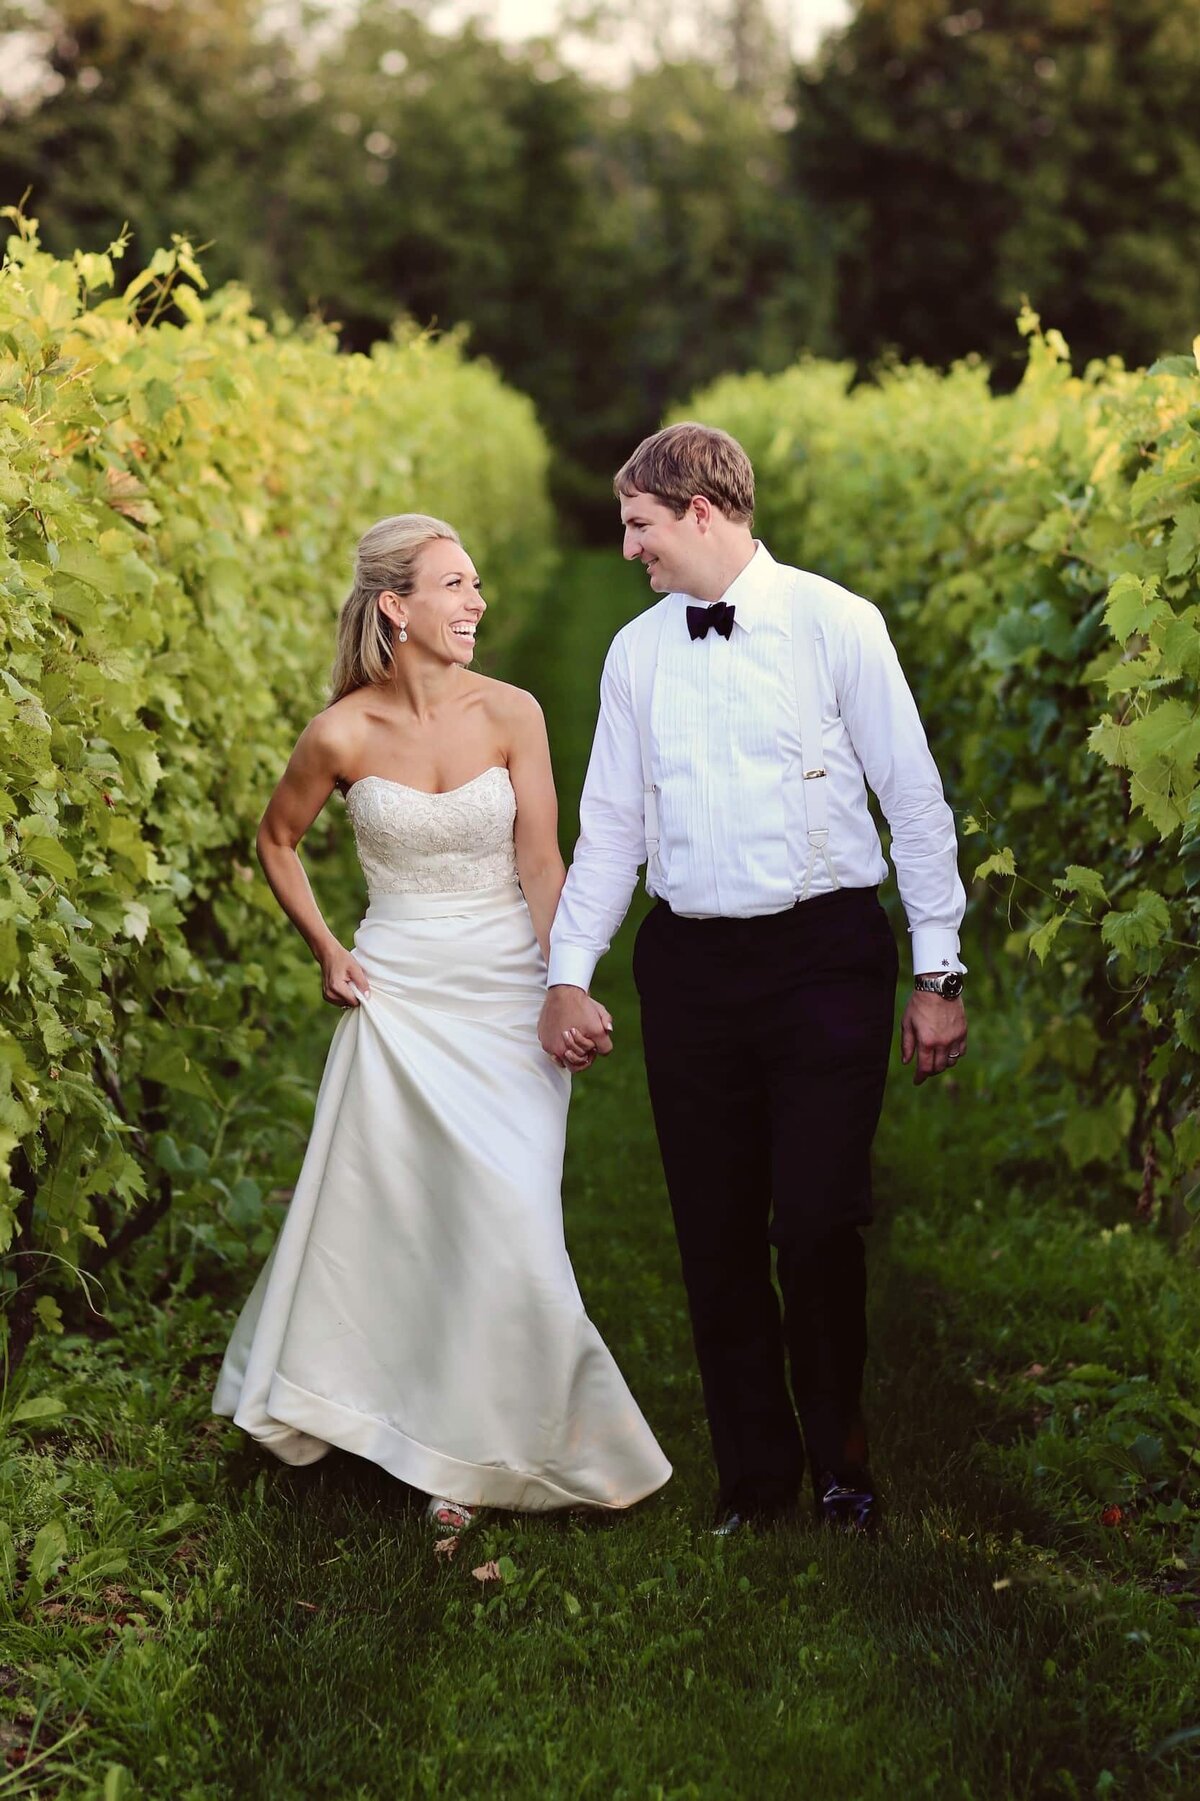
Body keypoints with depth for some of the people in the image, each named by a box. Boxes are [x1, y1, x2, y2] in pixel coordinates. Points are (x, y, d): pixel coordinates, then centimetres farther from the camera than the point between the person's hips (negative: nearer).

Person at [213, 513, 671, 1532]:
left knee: (506, 1220, -4)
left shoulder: (511, 714, -6)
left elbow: (541, 866, -8)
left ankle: (481, 1448, 15)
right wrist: (325, 949, 4)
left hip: (506, 991, 0)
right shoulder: (342, 735, -6)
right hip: (399, 994, 0)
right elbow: (278, 842, 12)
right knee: (380, 1210, 4)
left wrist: (567, 994, -19)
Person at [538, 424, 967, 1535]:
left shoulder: (836, 624, -3)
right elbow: (610, 828, 13)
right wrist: (569, 973, 4)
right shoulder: (636, 652, 9)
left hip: (825, 954, -4)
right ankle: (756, 1475, 22)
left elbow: (916, 804, -1)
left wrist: (939, 974, -3)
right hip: (691, 964, 4)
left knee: (817, 1226, -8)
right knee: (717, 1238, 6)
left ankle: (840, 1461, 17)